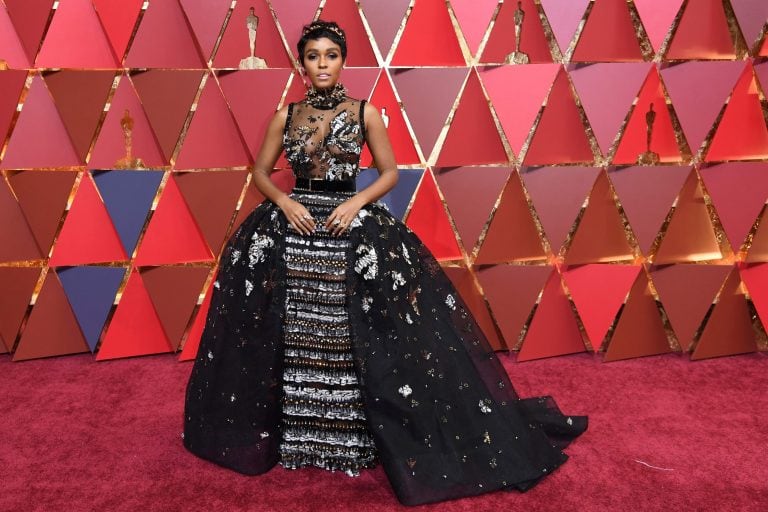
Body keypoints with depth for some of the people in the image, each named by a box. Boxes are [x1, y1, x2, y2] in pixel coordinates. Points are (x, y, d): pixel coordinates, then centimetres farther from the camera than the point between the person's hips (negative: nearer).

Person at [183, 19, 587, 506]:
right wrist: (285, 202, -7)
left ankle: (356, 433, 12)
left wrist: (356, 202, -12)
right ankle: (288, 431, 19)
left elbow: (391, 172, 4)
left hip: (352, 224, -2)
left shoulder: (366, 112, 3)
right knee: (289, 336, 0)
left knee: (359, 338, -6)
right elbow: (260, 172, 12)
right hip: (291, 221, 2)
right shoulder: (286, 115, 8)